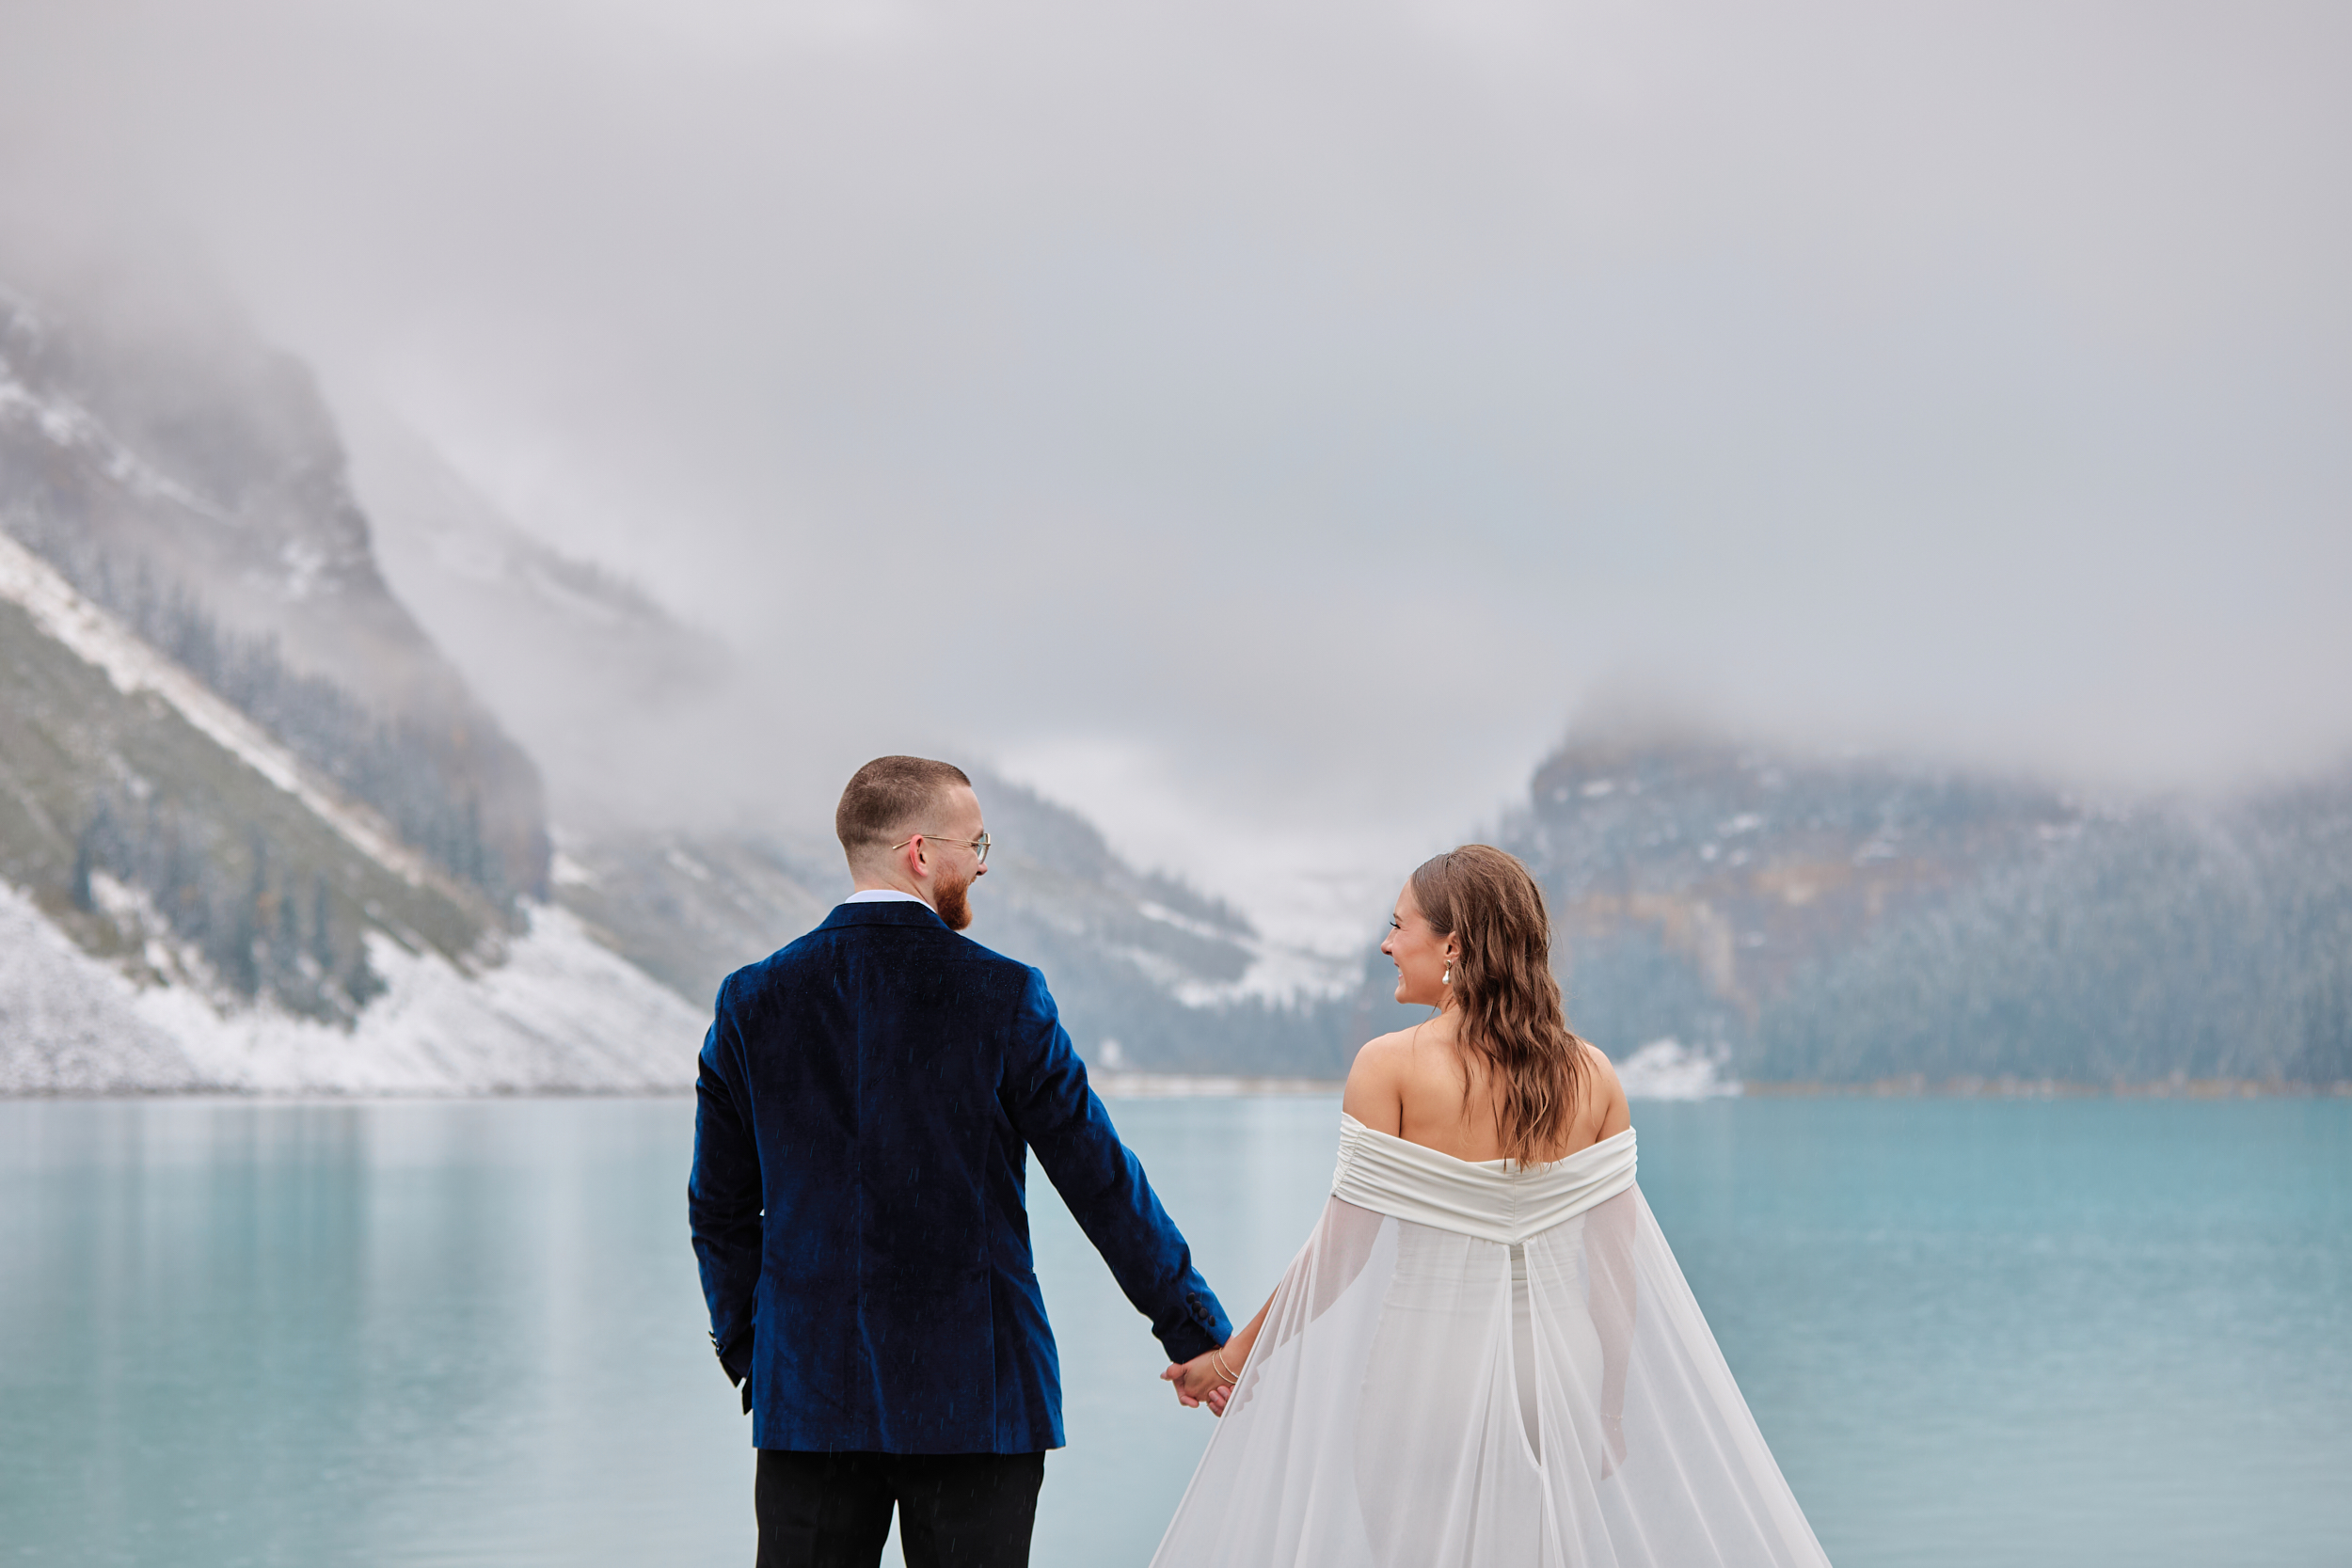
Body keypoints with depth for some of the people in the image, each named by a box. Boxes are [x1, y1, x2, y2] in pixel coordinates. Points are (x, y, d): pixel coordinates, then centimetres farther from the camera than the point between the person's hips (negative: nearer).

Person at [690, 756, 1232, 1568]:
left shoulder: (752, 1001, 2)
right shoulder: (1003, 997, -7)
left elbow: (720, 1207, 9)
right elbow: (1102, 1182, -3)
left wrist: (747, 1351, 20)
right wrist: (1200, 1336, 5)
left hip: (806, 1394, 3)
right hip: (977, 1394, -2)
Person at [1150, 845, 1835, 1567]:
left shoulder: (1390, 1066, -11)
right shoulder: (1592, 1074, 1)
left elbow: (1342, 1250, -10)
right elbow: (1618, 1262, 3)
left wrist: (1237, 1352, 1)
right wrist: (1611, 1406, 13)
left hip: (1422, 1370, -4)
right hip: (1559, 1369, 4)